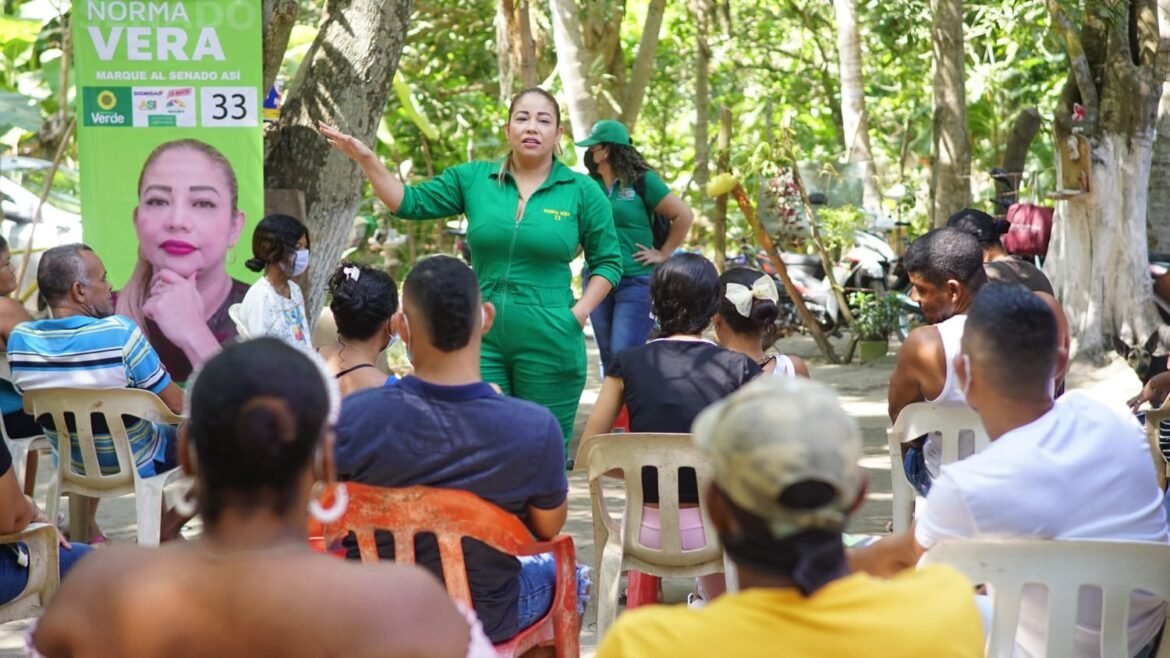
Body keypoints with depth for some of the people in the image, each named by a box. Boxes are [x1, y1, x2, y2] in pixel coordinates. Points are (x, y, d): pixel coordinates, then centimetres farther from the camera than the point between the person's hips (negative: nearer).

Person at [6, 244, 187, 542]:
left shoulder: (19, 339, -16)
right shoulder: (120, 332, -30)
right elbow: (175, 405, -22)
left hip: (70, 464, 5)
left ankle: (86, 527, 33)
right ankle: (163, 533, 23)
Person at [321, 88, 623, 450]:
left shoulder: (582, 191, 2)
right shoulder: (473, 178, 7)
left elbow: (608, 262, 7)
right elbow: (409, 203, 8)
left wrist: (579, 313, -5)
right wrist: (366, 159, -4)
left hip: (549, 344, -2)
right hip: (483, 339, 2)